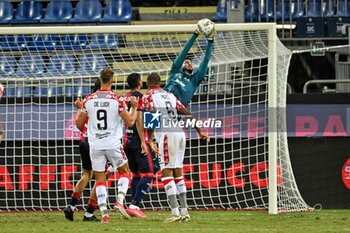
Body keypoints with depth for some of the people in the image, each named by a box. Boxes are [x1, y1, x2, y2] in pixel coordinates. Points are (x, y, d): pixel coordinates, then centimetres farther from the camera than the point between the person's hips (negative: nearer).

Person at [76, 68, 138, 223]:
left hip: (95, 145, 2)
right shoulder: (117, 100, -7)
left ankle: (104, 212, -4)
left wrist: (79, 109, 27)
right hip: (113, 144, -2)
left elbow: (79, 124, 7)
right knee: (124, 172, 17)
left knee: (100, 179, 8)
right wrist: (134, 107, 13)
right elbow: (130, 122, -4)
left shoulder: (88, 100, 0)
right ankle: (119, 201, -4)